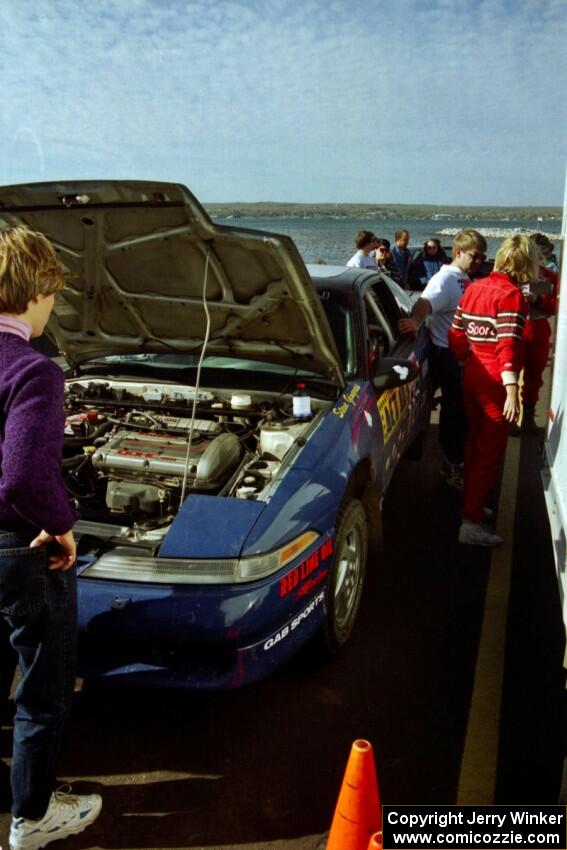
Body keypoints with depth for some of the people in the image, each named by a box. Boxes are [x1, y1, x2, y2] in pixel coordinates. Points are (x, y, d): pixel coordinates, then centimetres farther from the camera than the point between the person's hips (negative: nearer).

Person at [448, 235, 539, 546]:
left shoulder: (474, 288, 8)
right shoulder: (511, 294, -15)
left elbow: (455, 335, 11)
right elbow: (508, 344, -23)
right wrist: (511, 389, -27)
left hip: (472, 376, 8)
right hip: (495, 381, -8)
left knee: (475, 445, 20)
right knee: (490, 453, -2)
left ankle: (472, 505, 33)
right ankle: (471, 523, 0)